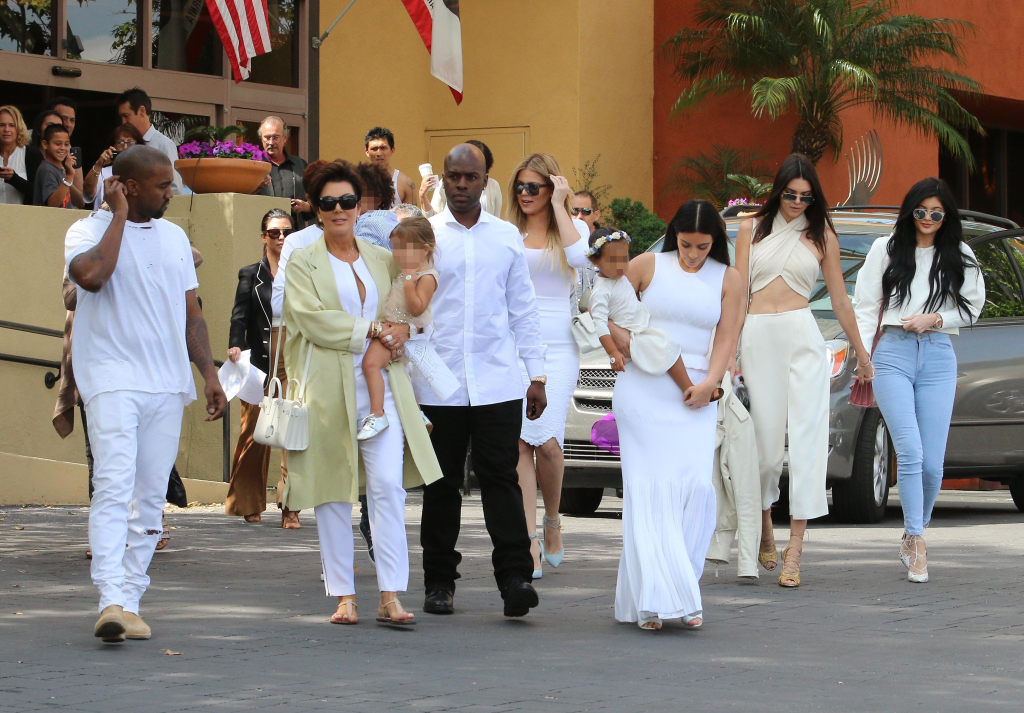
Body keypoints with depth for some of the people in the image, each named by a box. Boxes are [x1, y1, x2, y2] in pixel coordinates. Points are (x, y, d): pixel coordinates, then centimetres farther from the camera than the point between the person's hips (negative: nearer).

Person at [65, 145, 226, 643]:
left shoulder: (174, 237, 16)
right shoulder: (90, 231, -2)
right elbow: (91, 275, -25)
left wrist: (209, 372, 11)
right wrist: (119, 216, -13)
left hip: (167, 385, 6)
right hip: (112, 380, -6)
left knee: (150, 498, 3)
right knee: (114, 487, -18)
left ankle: (129, 601, 7)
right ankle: (111, 600, -25)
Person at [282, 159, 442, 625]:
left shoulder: (382, 260, 16)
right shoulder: (303, 263, 5)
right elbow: (312, 319, -8)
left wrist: (403, 329, -2)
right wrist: (372, 331, -12)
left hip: (381, 387, 2)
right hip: (328, 390, -2)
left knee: (389, 486, -9)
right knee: (334, 494, 0)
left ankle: (390, 598, -10)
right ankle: (343, 597, 7)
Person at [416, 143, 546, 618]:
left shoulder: (506, 236, 11)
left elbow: (523, 308, 14)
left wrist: (536, 374, 9)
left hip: (497, 381, 0)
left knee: (501, 477, -7)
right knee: (442, 484, 5)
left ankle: (514, 577, -11)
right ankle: (439, 582, 13)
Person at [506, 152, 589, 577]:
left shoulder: (574, 227, 9)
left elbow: (578, 257, -15)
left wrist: (558, 205, -11)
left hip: (557, 349, -2)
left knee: (547, 441, -14)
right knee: (519, 443, -7)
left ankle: (553, 520, 13)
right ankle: (531, 544, -6)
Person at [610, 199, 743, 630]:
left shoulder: (727, 280, 10)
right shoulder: (650, 266, 7)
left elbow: (727, 337, 4)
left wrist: (709, 382, -11)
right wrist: (619, 337, -5)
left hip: (694, 395, 2)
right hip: (643, 388, -2)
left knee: (696, 485, -12)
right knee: (651, 488, -10)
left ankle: (681, 590, -3)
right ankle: (652, 599, -14)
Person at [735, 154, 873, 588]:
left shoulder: (821, 235, 8)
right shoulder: (752, 229, 9)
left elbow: (839, 298, 14)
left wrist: (861, 352, 18)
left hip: (802, 338, 0)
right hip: (757, 338, 1)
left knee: (807, 438, -9)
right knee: (764, 440, 0)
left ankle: (794, 552, -11)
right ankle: (765, 530, 26)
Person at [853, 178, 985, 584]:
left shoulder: (959, 257, 12)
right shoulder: (886, 250, 10)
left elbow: (971, 308, 15)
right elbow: (866, 307, 9)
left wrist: (934, 318, -3)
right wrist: (862, 360, 2)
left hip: (937, 356, 1)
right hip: (893, 353, -1)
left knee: (932, 463, -3)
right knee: (910, 452, -16)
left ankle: (912, 538, 16)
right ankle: (916, 541, -15)